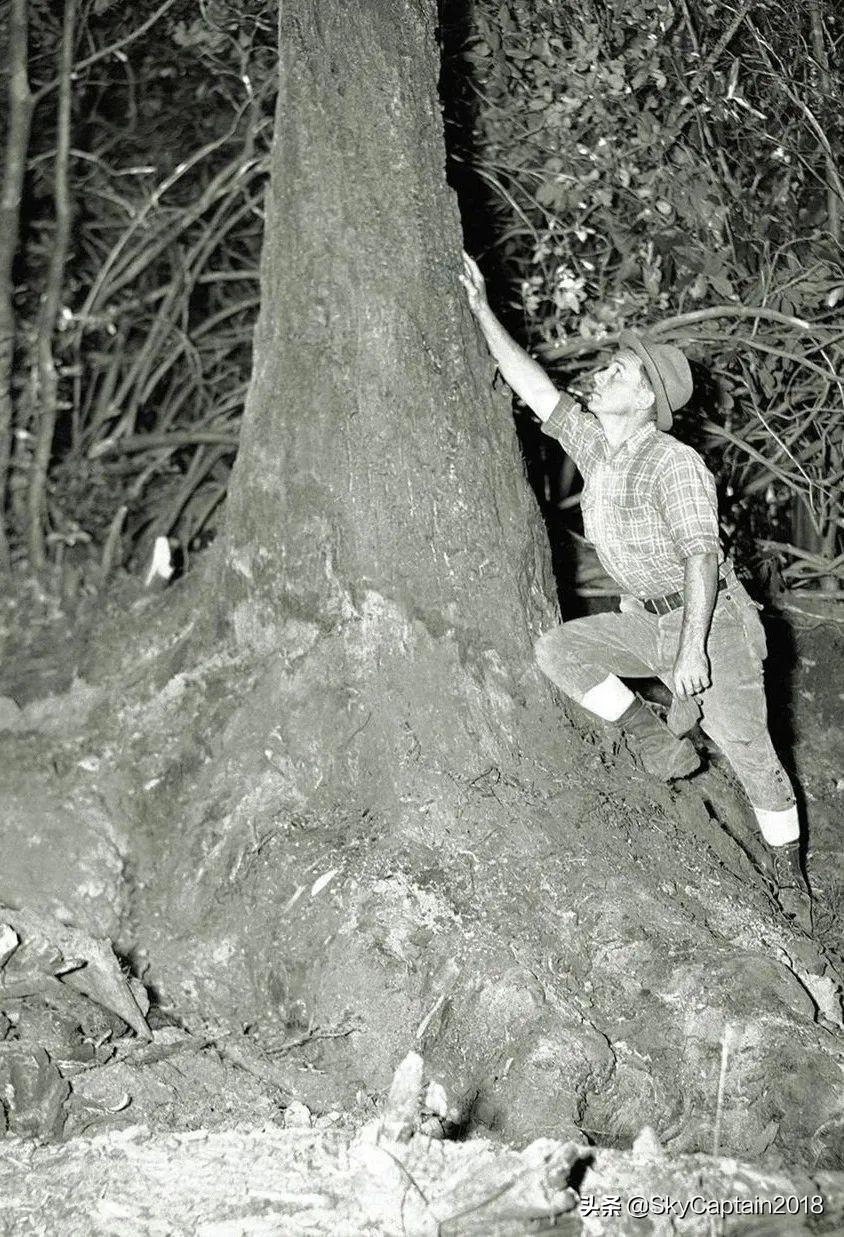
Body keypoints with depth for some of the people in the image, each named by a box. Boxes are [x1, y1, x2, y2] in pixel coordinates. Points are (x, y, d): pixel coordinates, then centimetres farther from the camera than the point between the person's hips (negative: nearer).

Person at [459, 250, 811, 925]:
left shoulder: (675, 465, -22)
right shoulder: (596, 445, 2)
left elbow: (703, 557, -27)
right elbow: (536, 389, 3)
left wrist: (692, 651, -33)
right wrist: (483, 312, -2)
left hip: (711, 623, -7)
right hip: (646, 619, 8)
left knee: (752, 757, -4)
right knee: (558, 649, -8)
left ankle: (789, 875, 15)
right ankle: (663, 743, 2)